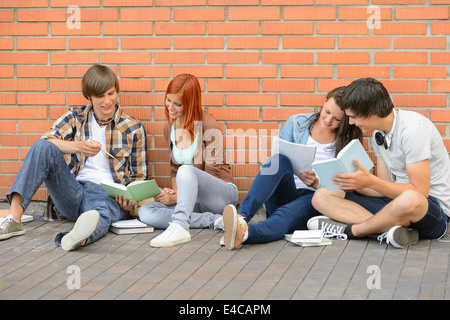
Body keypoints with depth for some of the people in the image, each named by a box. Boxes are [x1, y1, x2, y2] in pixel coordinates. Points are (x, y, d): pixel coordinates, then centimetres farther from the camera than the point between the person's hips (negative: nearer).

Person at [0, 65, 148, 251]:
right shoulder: (75, 118, 14)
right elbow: (46, 140, -4)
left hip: (108, 194, -2)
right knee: (43, 148, -22)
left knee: (101, 213, -41)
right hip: (72, 193, 3)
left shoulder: (133, 129, 10)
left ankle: (79, 236, -79)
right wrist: (79, 147, -22)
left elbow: (139, 176, 15)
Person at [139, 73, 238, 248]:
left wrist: (177, 197, -17)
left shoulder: (208, 127, -11)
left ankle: (180, 226, -48)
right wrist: (173, 191, -5)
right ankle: (214, 220, -23)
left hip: (222, 193, -7)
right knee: (145, 212, -20)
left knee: (186, 171, -36)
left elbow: (212, 174, -13)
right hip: (194, 199, 7)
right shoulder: (169, 128, 10)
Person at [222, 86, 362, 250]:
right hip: (284, 195, 2)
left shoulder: (347, 142, 6)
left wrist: (316, 183, -17)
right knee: (279, 159, -32)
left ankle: (245, 232, -71)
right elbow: (278, 161, 7)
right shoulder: (297, 123, 9)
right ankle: (241, 216, -53)